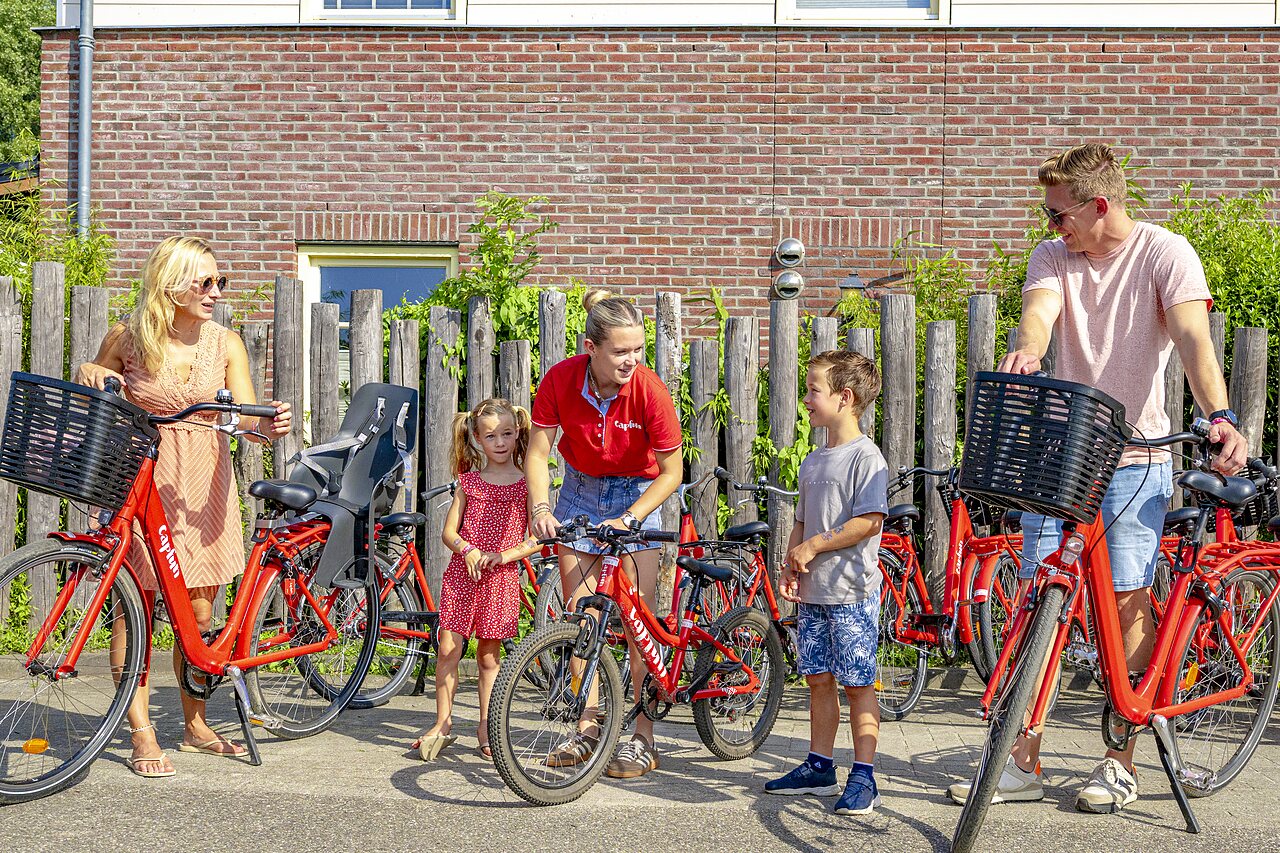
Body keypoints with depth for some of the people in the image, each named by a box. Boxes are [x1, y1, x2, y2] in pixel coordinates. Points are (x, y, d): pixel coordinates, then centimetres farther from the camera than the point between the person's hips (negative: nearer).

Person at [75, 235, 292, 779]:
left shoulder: (225, 344, 0)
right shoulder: (127, 340, -3)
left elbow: (246, 416, -10)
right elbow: (91, 397, 13)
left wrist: (271, 425, -33)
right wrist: (88, 377, -11)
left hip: (204, 488, 2)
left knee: (199, 615, 6)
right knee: (136, 608, -2)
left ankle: (195, 725, 23)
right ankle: (141, 734, 9)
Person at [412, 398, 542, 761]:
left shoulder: (526, 484, 2)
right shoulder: (468, 481, 7)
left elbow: (537, 539, -1)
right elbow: (449, 531, 7)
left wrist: (503, 555, -14)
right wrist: (466, 549, -12)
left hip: (501, 578, -1)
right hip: (462, 572, 1)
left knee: (489, 653, 6)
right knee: (448, 648, -2)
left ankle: (485, 727, 18)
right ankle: (443, 723, 10)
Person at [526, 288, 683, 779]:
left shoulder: (648, 389, -26)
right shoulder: (561, 380, -21)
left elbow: (671, 472, -17)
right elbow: (538, 451, -10)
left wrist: (627, 519, -25)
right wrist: (540, 507, -24)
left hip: (636, 494, -3)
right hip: (580, 491, 3)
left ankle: (643, 739, 2)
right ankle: (587, 730, 15)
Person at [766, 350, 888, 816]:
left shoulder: (865, 456, -10)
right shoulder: (812, 462, 16)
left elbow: (869, 521, -19)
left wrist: (814, 546, -16)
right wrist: (791, 565, 4)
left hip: (852, 589, -8)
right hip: (813, 590, 8)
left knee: (857, 683, -3)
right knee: (818, 678, 12)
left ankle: (864, 777, 4)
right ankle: (819, 767, 22)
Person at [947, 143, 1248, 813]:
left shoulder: (1166, 254, -5)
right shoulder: (1052, 256, 6)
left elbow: (1193, 339, -19)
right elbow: (1039, 312, -14)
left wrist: (1220, 418, -36)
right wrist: (1026, 352, -39)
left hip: (1135, 453, -3)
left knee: (1127, 598, -3)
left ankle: (1120, 764, 12)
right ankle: (1023, 765, 8)